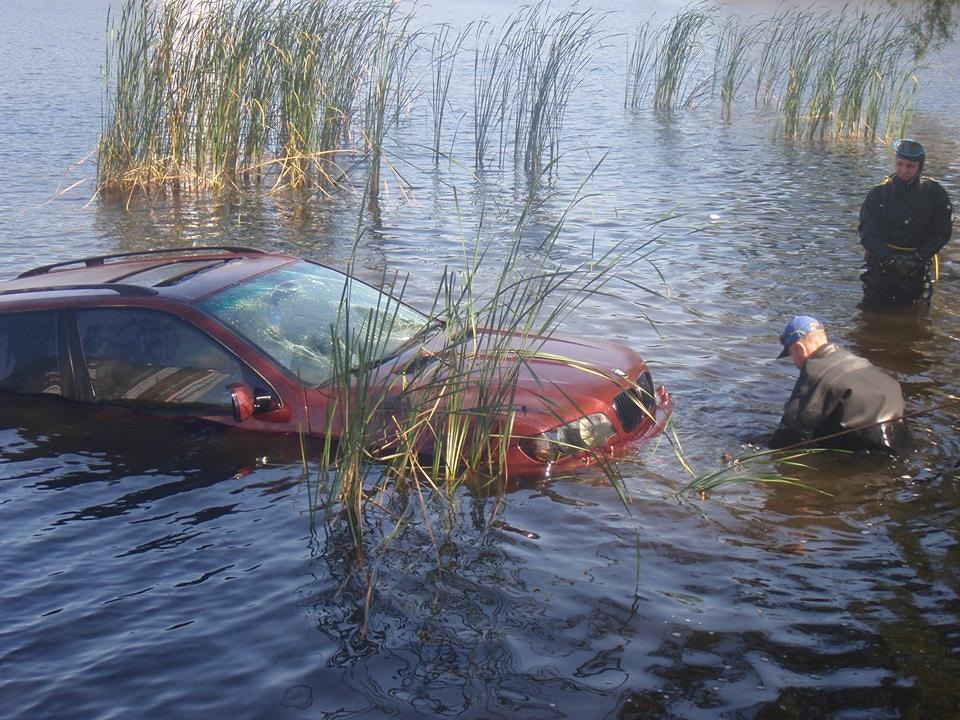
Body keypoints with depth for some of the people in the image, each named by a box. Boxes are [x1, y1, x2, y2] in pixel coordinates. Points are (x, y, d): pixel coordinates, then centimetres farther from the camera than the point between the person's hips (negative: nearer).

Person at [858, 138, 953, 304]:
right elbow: (867, 232, -9)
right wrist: (890, 259, -21)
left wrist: (918, 258, -15)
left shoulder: (934, 194, -3)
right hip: (880, 263, 0)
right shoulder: (880, 192, -4)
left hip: (915, 270, 0)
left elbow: (941, 233, -1)